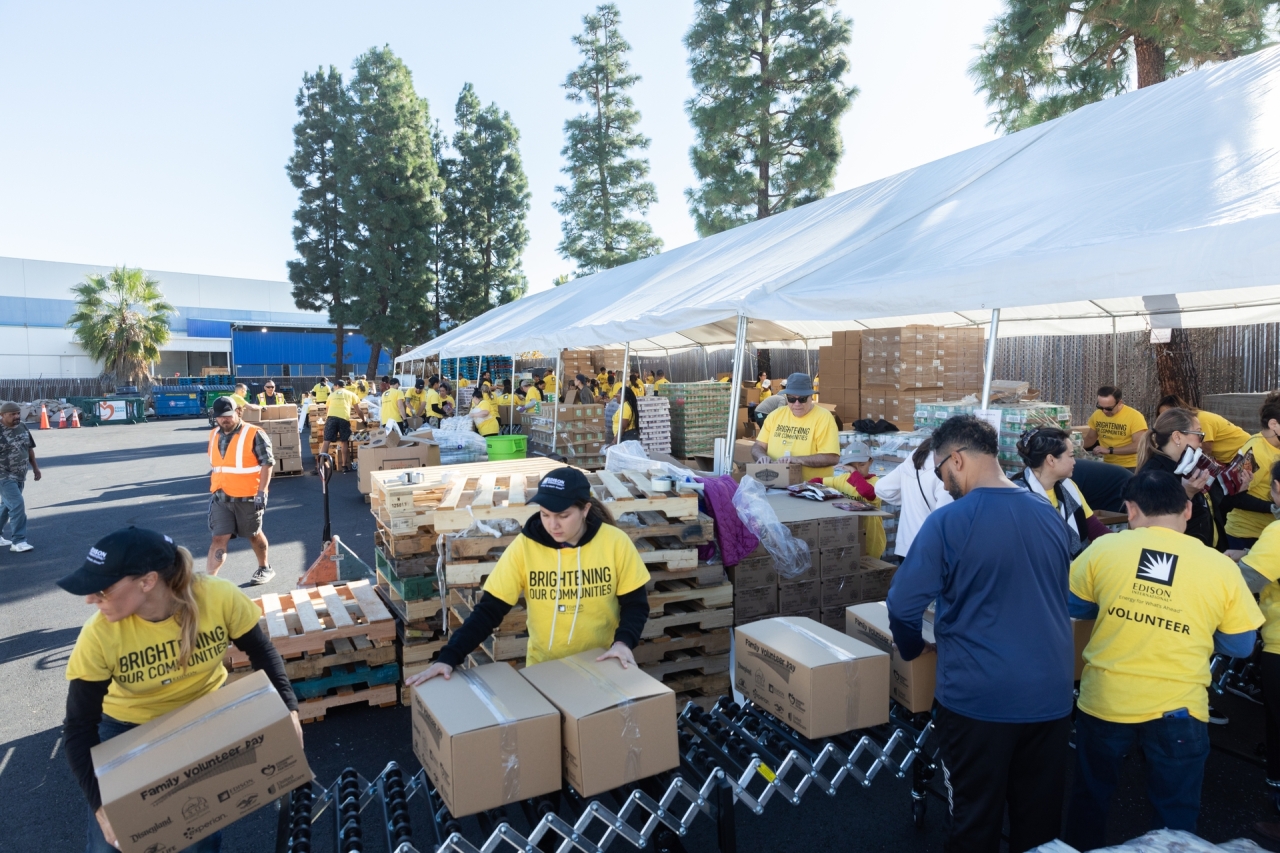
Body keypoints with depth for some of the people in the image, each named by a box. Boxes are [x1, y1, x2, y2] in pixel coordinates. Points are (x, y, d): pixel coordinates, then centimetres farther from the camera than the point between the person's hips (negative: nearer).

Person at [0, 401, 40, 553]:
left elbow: (29, 448, 16)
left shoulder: (22, 427, 5)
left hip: (19, 475, 7)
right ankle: (18, 541, -6)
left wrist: (35, 468, 18)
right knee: (17, 505, -13)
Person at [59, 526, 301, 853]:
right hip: (129, 728, 0)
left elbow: (262, 653, -10)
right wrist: (100, 805, -24)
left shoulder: (219, 598, -27)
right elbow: (79, 728, -17)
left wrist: (288, 709, -20)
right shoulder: (100, 636, -26)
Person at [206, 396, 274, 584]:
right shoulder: (214, 435, 9)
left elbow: (267, 464, -14)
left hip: (247, 496, -5)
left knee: (254, 534, 12)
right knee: (219, 538, 2)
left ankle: (265, 568, 32)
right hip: (220, 497, 5)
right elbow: (214, 466, 19)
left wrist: (261, 493, -19)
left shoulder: (254, 435, -12)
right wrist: (213, 491, 19)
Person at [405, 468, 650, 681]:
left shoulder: (615, 543, -15)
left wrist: (623, 642, -22)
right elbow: (488, 610, -13)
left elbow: (635, 603, -5)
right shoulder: (524, 547, -15)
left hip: (603, 666, 0)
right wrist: (449, 657, -22)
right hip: (544, 668, 0)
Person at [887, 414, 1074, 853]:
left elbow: (903, 607, -13)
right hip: (1050, 693, 5)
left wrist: (913, 651, 7)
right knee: (1041, 818, 19)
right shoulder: (1050, 515, 4)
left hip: (979, 697, -5)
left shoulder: (948, 521, -15)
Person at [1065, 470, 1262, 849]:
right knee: (1175, 819, 20)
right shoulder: (1223, 568, -9)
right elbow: (1240, 647, 3)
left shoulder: (1104, 548, -11)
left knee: (1090, 800, 23)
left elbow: (1072, 607, 4)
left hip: (1104, 701, 0)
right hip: (1178, 710, 0)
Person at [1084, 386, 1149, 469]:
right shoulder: (1096, 415, -2)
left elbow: (1139, 445, -17)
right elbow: (1090, 438, 11)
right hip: (1107, 466, 4)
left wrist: (1109, 450, -23)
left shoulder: (1135, 416, -13)